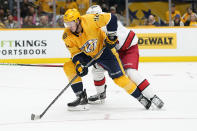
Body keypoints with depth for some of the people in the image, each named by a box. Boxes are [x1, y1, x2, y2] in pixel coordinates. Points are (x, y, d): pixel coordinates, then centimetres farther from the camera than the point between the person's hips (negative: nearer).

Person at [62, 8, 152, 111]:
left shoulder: (90, 20, -31)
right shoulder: (67, 36, -18)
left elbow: (111, 18, -24)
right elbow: (75, 53, -10)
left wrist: (111, 36, -22)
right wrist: (79, 64, -27)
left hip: (104, 49, -4)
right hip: (87, 55, 5)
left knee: (118, 77, -12)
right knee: (68, 66, -15)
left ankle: (140, 97, 6)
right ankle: (81, 98, -10)